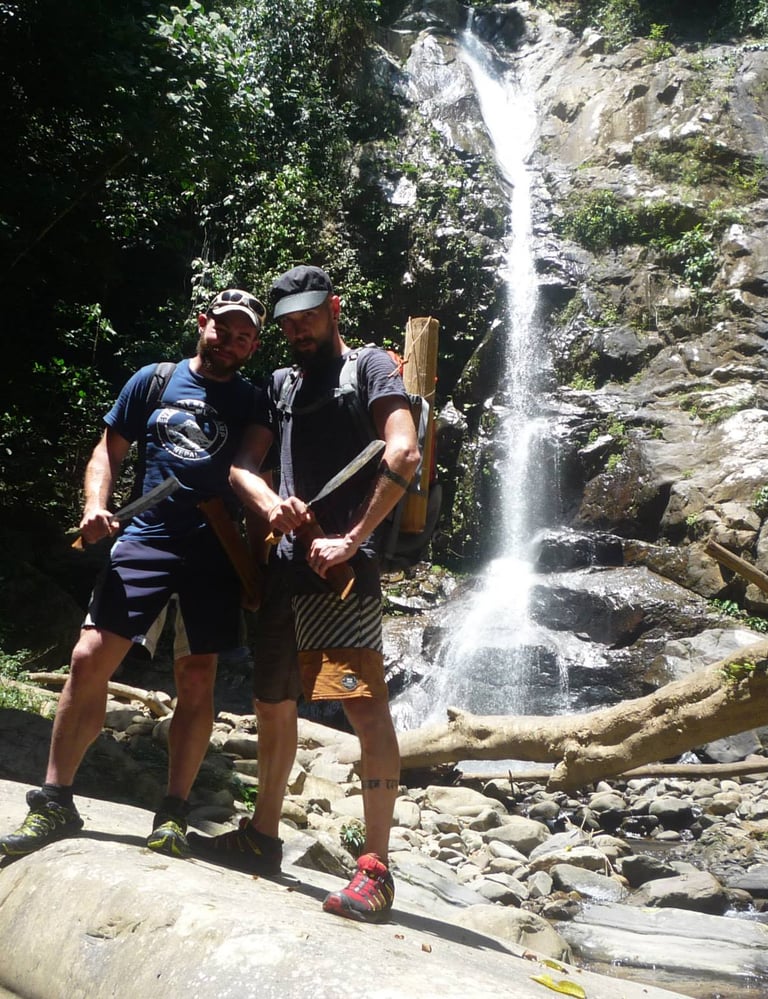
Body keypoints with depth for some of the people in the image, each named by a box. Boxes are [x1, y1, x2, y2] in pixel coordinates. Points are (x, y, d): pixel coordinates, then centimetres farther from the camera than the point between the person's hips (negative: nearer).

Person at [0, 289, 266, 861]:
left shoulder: (253, 401, 8)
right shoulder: (153, 380, 11)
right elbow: (110, 452, 13)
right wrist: (95, 507, -5)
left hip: (216, 551, 0)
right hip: (146, 540, 1)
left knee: (196, 680, -1)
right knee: (89, 660, -7)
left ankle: (173, 816, 11)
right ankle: (54, 804, 6)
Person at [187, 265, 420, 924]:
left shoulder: (370, 365, 4)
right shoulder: (281, 384, 23)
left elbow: (404, 454, -11)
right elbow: (243, 464, 15)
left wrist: (351, 540, -15)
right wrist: (269, 503, -9)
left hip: (343, 565, -7)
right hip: (286, 563, 7)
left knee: (366, 706, -14)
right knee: (273, 705, 14)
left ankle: (376, 868, -11)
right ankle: (263, 838, 29)